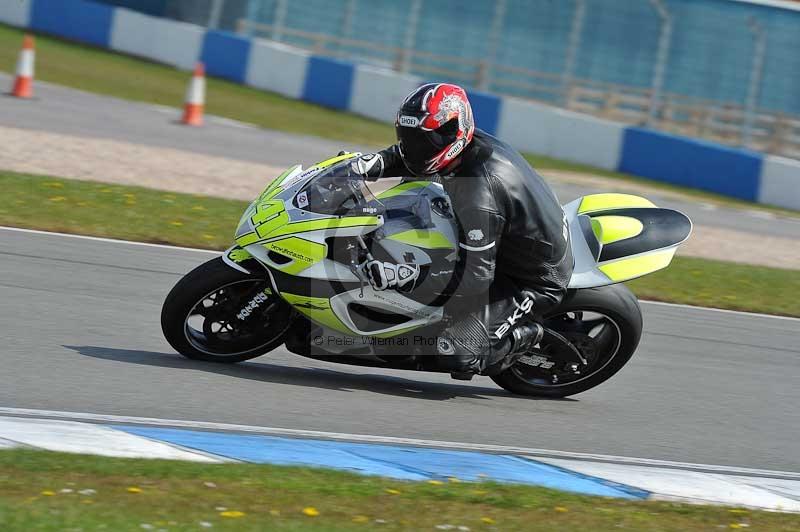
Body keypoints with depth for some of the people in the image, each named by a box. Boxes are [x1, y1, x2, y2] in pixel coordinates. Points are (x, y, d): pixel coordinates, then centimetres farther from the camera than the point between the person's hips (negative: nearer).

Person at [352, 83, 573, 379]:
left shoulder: (477, 190, -35)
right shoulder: (472, 143, -8)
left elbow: (475, 276, -33)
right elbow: (408, 154, 15)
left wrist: (403, 276, -38)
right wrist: (374, 163, -6)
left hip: (534, 283, -10)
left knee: (455, 356, -25)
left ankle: (525, 336, 2)